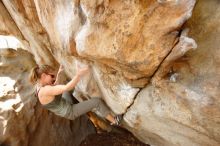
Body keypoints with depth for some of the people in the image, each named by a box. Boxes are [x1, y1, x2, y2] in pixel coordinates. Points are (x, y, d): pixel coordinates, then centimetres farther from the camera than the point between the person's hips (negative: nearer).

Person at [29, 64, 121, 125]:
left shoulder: (40, 87, -4)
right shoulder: (45, 90, -34)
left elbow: (54, 86, 15)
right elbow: (66, 88, -45)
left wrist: (58, 74, 11)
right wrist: (79, 75, -46)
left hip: (65, 109, 10)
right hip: (70, 112, -9)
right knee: (97, 101, -13)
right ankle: (114, 121, 7)